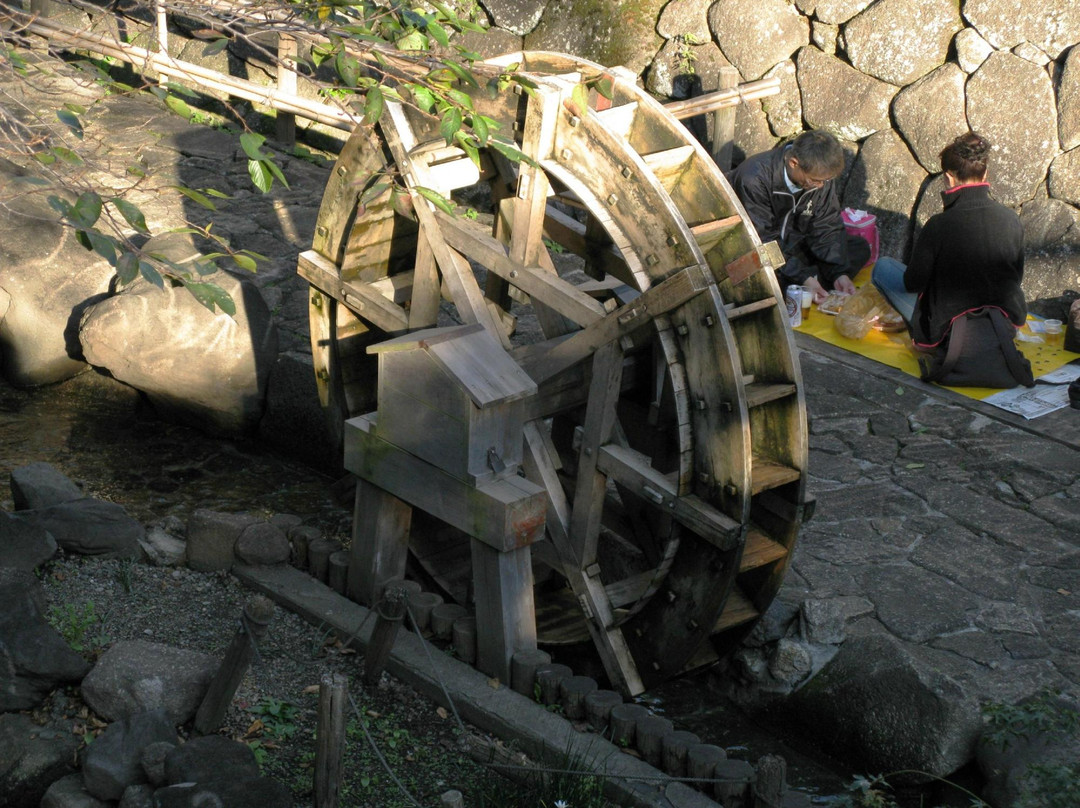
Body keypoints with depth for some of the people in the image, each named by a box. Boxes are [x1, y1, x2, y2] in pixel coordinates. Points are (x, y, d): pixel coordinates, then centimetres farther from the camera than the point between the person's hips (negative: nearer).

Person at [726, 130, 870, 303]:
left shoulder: (821, 175, -10)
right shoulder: (755, 179, -30)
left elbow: (827, 228, -5)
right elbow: (762, 240, -28)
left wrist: (840, 273, -20)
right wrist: (804, 277, -33)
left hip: (793, 243, 7)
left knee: (859, 249, -8)